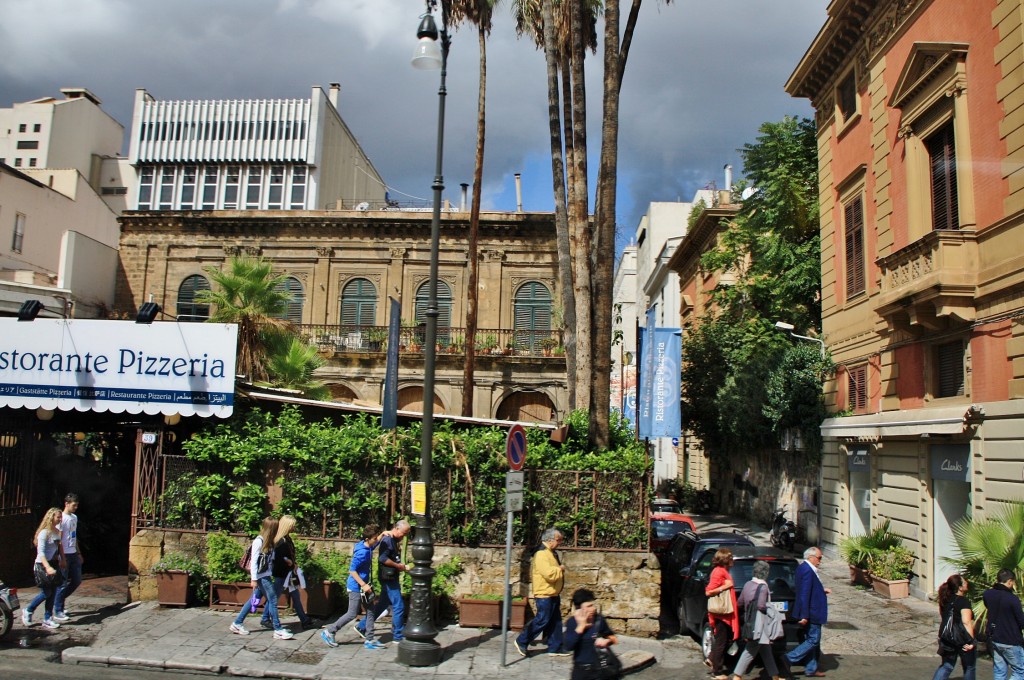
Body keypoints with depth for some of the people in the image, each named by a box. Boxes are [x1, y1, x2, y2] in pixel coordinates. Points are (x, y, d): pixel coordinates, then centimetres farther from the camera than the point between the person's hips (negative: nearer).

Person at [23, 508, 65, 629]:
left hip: (53, 564, 7)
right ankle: (27, 611, 20)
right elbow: (40, 552, -24)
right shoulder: (44, 533, -17)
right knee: (46, 593, -3)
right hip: (43, 566, -7)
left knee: (53, 592, 6)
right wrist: (48, 567, -33)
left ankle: (47, 619, 14)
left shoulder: (57, 531, 7)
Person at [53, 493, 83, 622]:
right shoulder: (62, 518, -13)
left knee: (77, 580, 11)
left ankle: (60, 600, 28)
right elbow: (59, 540, -16)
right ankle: (58, 612, 5)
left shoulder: (74, 517, 12)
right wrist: (62, 558, -19)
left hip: (74, 554, 8)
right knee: (63, 583, -3)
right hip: (65, 554, -8)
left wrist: (79, 553, 18)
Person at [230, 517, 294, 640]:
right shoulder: (259, 541, -16)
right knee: (273, 600, -4)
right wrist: (254, 579, -17)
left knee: (254, 600, 14)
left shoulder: (268, 542, 9)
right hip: (261, 576, -9)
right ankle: (278, 630, 2)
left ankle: (237, 624, 24)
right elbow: (253, 561, -16)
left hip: (266, 575, 9)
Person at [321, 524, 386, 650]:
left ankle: (370, 640, 15)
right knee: (352, 614, -1)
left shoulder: (368, 547, 2)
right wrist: (363, 585, -25)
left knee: (370, 611, 9)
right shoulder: (362, 552, -25)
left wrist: (383, 534, 11)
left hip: (363, 585, 9)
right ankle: (329, 632, 13)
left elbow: (376, 542, 27)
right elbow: (352, 570, -25)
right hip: (356, 586, -9)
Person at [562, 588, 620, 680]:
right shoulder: (571, 622, -9)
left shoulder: (599, 619, -8)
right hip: (580, 669, 0)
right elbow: (568, 647, -21)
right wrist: (580, 627, -22)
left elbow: (614, 638, 9)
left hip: (600, 667, 0)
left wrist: (607, 641, -12)